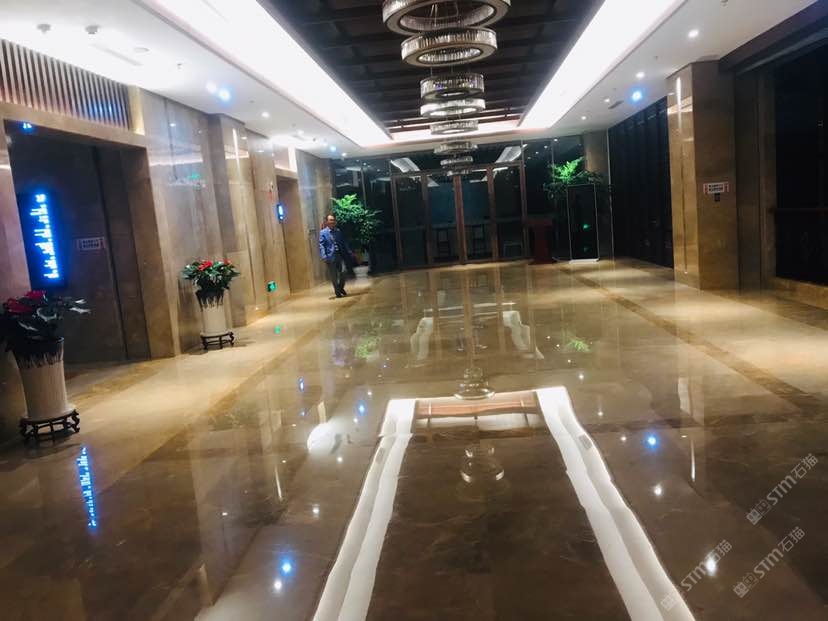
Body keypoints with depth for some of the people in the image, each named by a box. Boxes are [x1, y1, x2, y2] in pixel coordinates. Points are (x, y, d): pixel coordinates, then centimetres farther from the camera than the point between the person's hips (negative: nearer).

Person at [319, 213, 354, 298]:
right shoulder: (323, 232, 0)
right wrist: (324, 256, -20)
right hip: (331, 257, -4)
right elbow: (321, 245, -8)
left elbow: (344, 243, 18)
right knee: (334, 276, 2)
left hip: (340, 255, 4)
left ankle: (341, 288, 18)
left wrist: (350, 253, 12)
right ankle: (337, 292, 16)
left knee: (343, 272, -6)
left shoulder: (338, 231, 14)